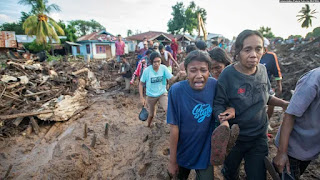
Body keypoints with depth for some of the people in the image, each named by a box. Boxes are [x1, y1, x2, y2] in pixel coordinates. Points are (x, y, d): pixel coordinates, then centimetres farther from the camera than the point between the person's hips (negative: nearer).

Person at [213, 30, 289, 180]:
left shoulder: (262, 69, -6)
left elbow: (264, 97, 9)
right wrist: (224, 121, -35)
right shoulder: (228, 75, -22)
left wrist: (283, 103, -6)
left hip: (259, 137, 4)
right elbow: (218, 105, -17)